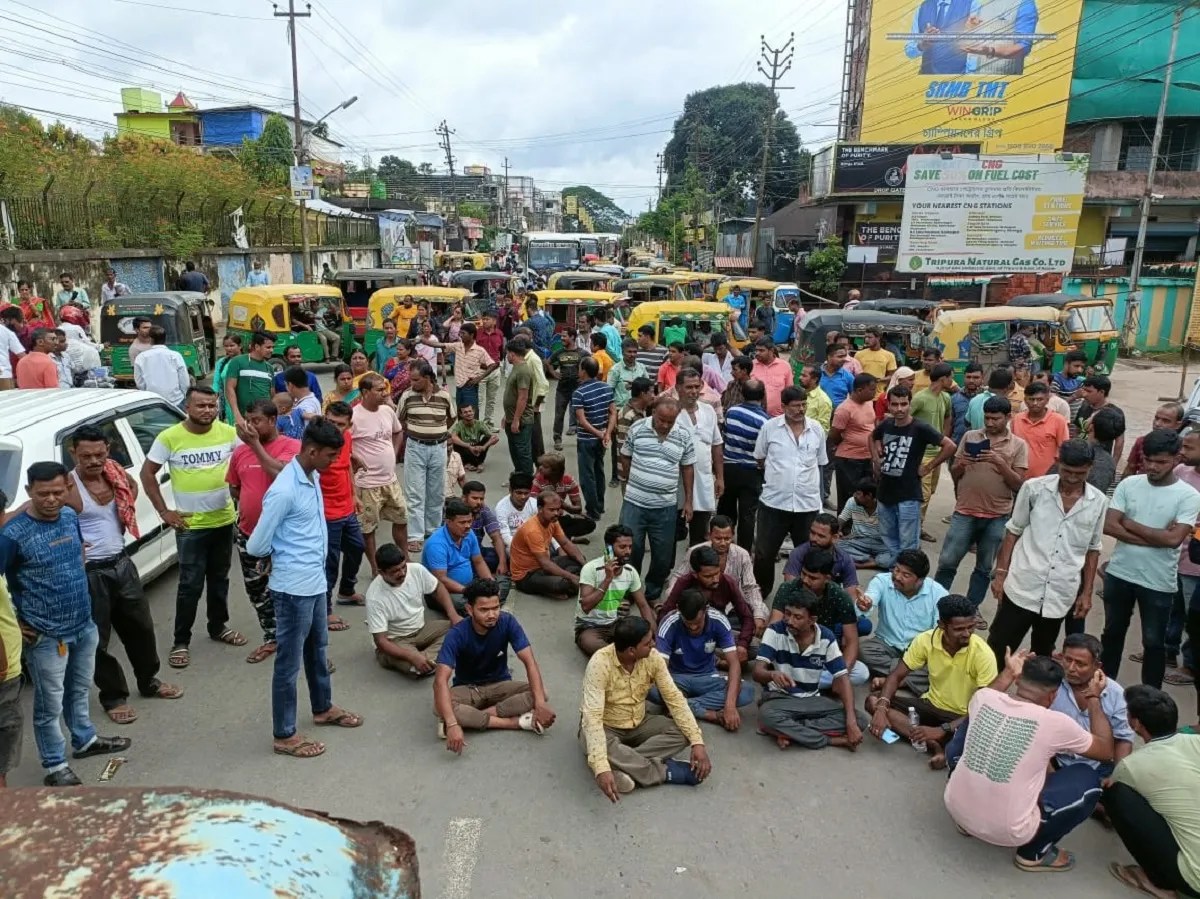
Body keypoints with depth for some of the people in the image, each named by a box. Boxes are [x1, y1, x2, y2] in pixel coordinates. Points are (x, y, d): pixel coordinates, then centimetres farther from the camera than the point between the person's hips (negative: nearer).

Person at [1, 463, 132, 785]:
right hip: (46, 636, -6)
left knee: (79, 689, 25)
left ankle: (85, 740, 44)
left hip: (84, 624, 6)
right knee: (49, 704, 8)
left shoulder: (70, 516, -2)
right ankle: (55, 766, 24)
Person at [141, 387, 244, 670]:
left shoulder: (229, 433, -4)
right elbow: (147, 473, -3)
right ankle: (181, 641, 13)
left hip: (224, 520, 3)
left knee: (219, 579, 18)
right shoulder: (170, 437, -11)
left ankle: (218, 626, 35)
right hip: (190, 524, -3)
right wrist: (164, 512, -6)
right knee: (191, 585, -1)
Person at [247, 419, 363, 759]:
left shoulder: (313, 477, 4)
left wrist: (312, 555, 4)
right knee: (290, 662, 6)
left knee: (318, 649, 24)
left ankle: (323, 709, 43)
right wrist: (286, 554, 0)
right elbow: (257, 546, -17)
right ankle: (284, 736, 20)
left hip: (315, 581, 9)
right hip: (294, 588, -9)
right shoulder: (284, 491, -24)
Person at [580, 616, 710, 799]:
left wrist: (697, 742, -22)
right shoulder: (600, 664, -31)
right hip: (605, 727, -4)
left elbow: (674, 698, -12)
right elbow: (593, 717, -37)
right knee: (600, 747, -38)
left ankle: (626, 765, -25)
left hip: (638, 724, 4)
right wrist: (601, 768, -48)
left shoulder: (653, 658, -16)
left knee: (682, 733, -19)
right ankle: (665, 771, -21)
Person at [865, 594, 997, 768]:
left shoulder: (983, 654, -23)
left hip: (963, 717, -5)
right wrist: (882, 708, -25)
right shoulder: (926, 640, -15)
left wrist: (942, 730, -30)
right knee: (873, 700, -17)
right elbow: (896, 676, -6)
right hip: (931, 705, 5)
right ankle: (936, 746, -26)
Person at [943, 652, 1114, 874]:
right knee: (1087, 779, 11)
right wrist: (1094, 698, 14)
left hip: (956, 809, 4)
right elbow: (1106, 750, 6)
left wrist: (1008, 673, 27)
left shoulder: (983, 697, -4)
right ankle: (1034, 853, 14)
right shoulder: (1055, 722, -15)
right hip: (1008, 831, -4)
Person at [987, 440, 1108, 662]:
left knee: (1042, 656, 17)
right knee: (997, 652, 0)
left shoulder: (1099, 502, 1)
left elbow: (1092, 549, 11)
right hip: (1022, 588, -2)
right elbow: (1013, 532, 2)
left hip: (1061, 595, 3)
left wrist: (1087, 592, 9)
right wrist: (1000, 573, -2)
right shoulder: (1034, 488, -6)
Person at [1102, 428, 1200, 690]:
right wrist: (1155, 537, -17)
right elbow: (1108, 526, -10)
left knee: (1154, 643, 10)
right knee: (1113, 633, 18)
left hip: (1158, 582, -3)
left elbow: (1174, 539, -21)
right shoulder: (1128, 484, -3)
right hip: (1119, 573, 3)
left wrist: (1130, 524, -12)